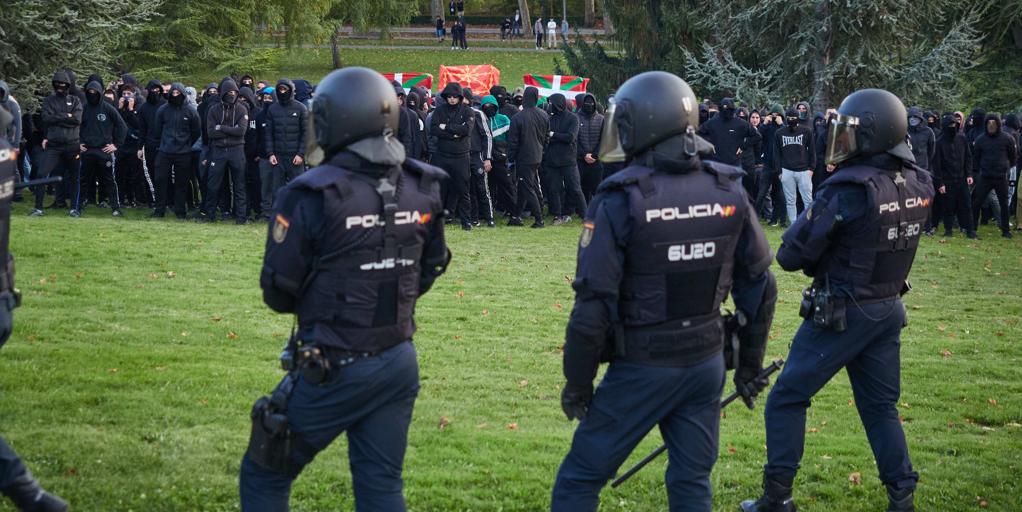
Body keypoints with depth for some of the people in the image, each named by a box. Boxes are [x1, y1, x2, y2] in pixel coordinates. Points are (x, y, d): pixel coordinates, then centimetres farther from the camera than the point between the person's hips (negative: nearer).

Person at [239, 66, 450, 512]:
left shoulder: (312, 196, -18)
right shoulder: (422, 189, -2)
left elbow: (278, 294, -11)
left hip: (334, 370, -5)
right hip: (399, 365, 5)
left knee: (265, 476, 11)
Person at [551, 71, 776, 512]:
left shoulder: (620, 200, -16)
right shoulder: (728, 191, -1)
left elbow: (593, 309, -16)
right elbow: (759, 288, 5)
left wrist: (577, 384, -5)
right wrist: (750, 363, 17)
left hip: (642, 369, -5)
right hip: (707, 364, 5)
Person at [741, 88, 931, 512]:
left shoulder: (848, 190, -23)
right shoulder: (918, 186, -2)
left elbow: (790, 255, -18)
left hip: (842, 313, -6)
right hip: (889, 309, 6)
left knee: (787, 399, 7)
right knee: (880, 405, 18)